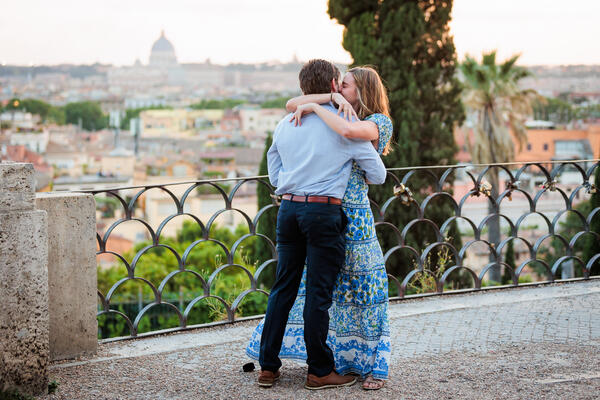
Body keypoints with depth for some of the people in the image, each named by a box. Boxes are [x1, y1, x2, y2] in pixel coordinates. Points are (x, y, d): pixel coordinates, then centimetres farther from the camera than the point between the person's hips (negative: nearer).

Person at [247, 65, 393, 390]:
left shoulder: (379, 122, -4)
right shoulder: (336, 116, 13)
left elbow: (348, 130, -27)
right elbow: (291, 105, 5)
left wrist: (314, 107, -16)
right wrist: (332, 97, -6)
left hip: (352, 216, -6)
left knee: (364, 290, -1)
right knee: (304, 282, 10)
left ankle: (373, 366, 10)